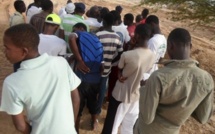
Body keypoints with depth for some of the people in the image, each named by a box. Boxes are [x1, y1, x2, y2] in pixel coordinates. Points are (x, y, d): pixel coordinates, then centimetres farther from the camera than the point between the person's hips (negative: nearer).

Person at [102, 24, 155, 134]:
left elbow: (119, 73, -10)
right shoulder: (152, 56, -11)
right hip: (136, 95, 5)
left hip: (121, 95, -5)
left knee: (112, 125, 16)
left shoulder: (127, 55, -28)